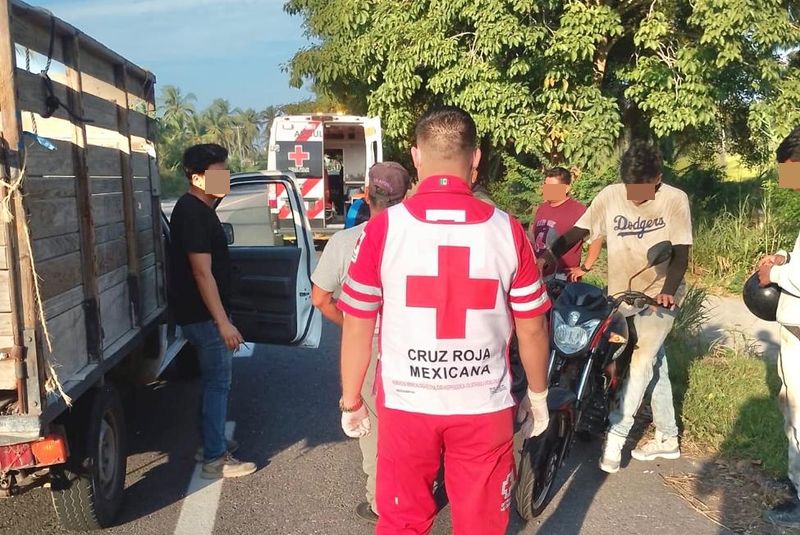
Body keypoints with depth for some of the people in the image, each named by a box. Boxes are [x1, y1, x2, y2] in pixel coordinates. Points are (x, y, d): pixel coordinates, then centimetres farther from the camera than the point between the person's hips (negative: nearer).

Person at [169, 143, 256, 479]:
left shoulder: (200, 209, 12)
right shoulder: (192, 213, -20)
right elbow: (202, 272, -24)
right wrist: (223, 322, -24)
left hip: (204, 314, 10)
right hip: (204, 315, -10)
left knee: (213, 380, 19)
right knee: (218, 382, -3)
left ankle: (211, 442, 31)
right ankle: (215, 460, 6)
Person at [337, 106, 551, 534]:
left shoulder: (383, 228, -10)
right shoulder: (507, 230, -8)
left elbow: (357, 325, -5)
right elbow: (531, 327, 0)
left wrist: (350, 400, 9)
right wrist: (538, 395, 15)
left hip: (405, 403, 0)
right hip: (485, 406, 1)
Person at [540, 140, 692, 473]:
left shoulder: (675, 200, -12)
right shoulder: (610, 196, -6)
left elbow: (680, 254, -14)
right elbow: (578, 231, -8)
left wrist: (667, 291, -30)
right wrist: (548, 256, -24)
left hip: (660, 297, -3)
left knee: (642, 361, -16)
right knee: (655, 366, 14)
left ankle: (616, 434, -9)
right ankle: (667, 439, 25)